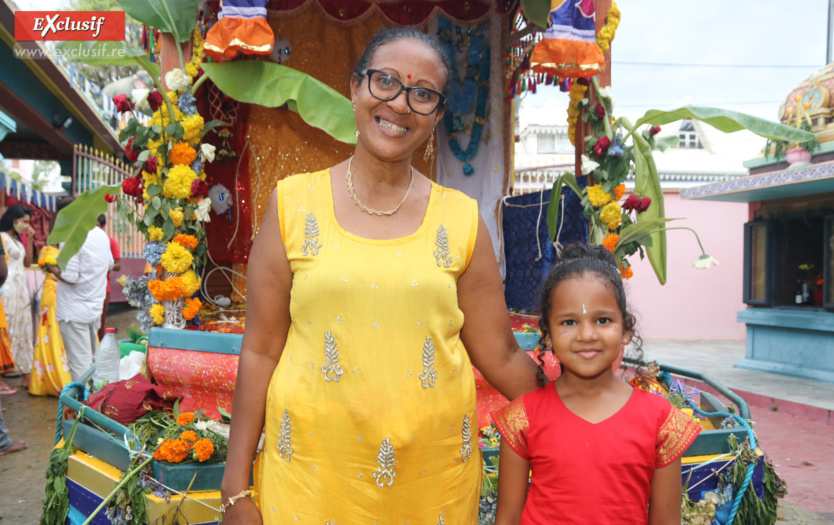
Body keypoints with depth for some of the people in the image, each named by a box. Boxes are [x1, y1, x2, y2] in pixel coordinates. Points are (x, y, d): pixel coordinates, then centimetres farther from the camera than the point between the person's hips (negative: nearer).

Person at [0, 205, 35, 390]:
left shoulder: (17, 239, 17)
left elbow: (28, 262, 16)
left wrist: (29, 240, 9)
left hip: (21, 289, 8)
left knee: (23, 330, 9)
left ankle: (25, 374, 13)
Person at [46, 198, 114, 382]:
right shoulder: (101, 234, 6)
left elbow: (69, 276, -21)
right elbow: (109, 264, 17)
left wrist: (53, 269, -5)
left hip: (74, 311, -8)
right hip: (96, 307, 8)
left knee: (80, 363, 0)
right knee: (91, 358, 19)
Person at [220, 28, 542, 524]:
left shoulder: (462, 218, 0)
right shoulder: (294, 203, -2)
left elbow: (501, 357, 5)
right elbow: (261, 351, -1)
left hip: (432, 473, 2)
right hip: (311, 469, -1)